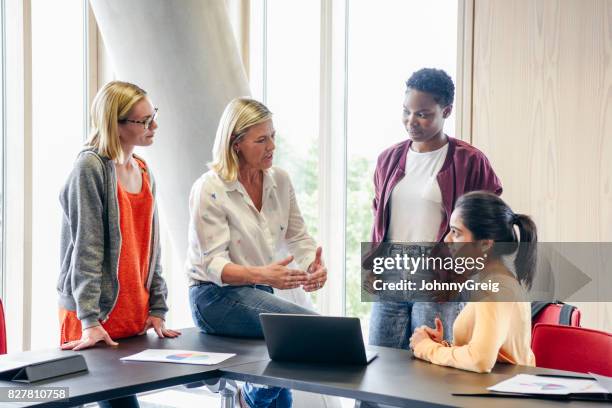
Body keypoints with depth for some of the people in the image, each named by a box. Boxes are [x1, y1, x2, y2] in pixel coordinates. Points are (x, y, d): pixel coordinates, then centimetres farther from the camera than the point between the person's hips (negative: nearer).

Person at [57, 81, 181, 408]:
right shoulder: (90, 168, -11)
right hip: (93, 316, -7)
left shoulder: (143, 172, 12)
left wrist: (157, 308, 9)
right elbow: (86, 249, -16)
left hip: (135, 317, 7)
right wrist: (90, 320, -20)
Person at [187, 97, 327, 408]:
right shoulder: (209, 190, -14)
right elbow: (213, 264, -19)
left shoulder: (280, 180, 4)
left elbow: (297, 236, 7)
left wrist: (314, 265, -18)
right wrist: (261, 275, -38)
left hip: (259, 291, 6)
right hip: (216, 296, -6)